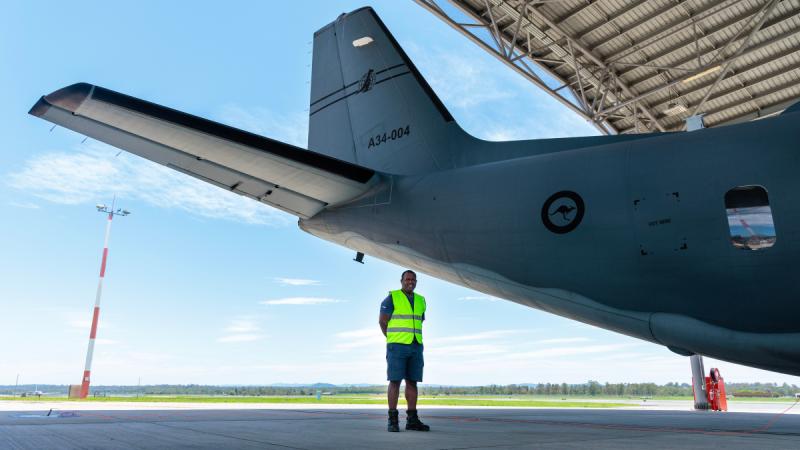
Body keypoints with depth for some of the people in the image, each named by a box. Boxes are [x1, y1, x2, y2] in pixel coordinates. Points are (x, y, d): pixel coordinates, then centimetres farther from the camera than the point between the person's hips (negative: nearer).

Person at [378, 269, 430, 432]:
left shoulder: (420, 300, 14)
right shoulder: (392, 298, -3)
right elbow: (382, 321, -4)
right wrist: (394, 341, 2)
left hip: (415, 347, 5)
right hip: (397, 347, -5)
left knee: (412, 382, 4)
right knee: (395, 381, -6)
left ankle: (412, 420, 8)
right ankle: (393, 420, -2)